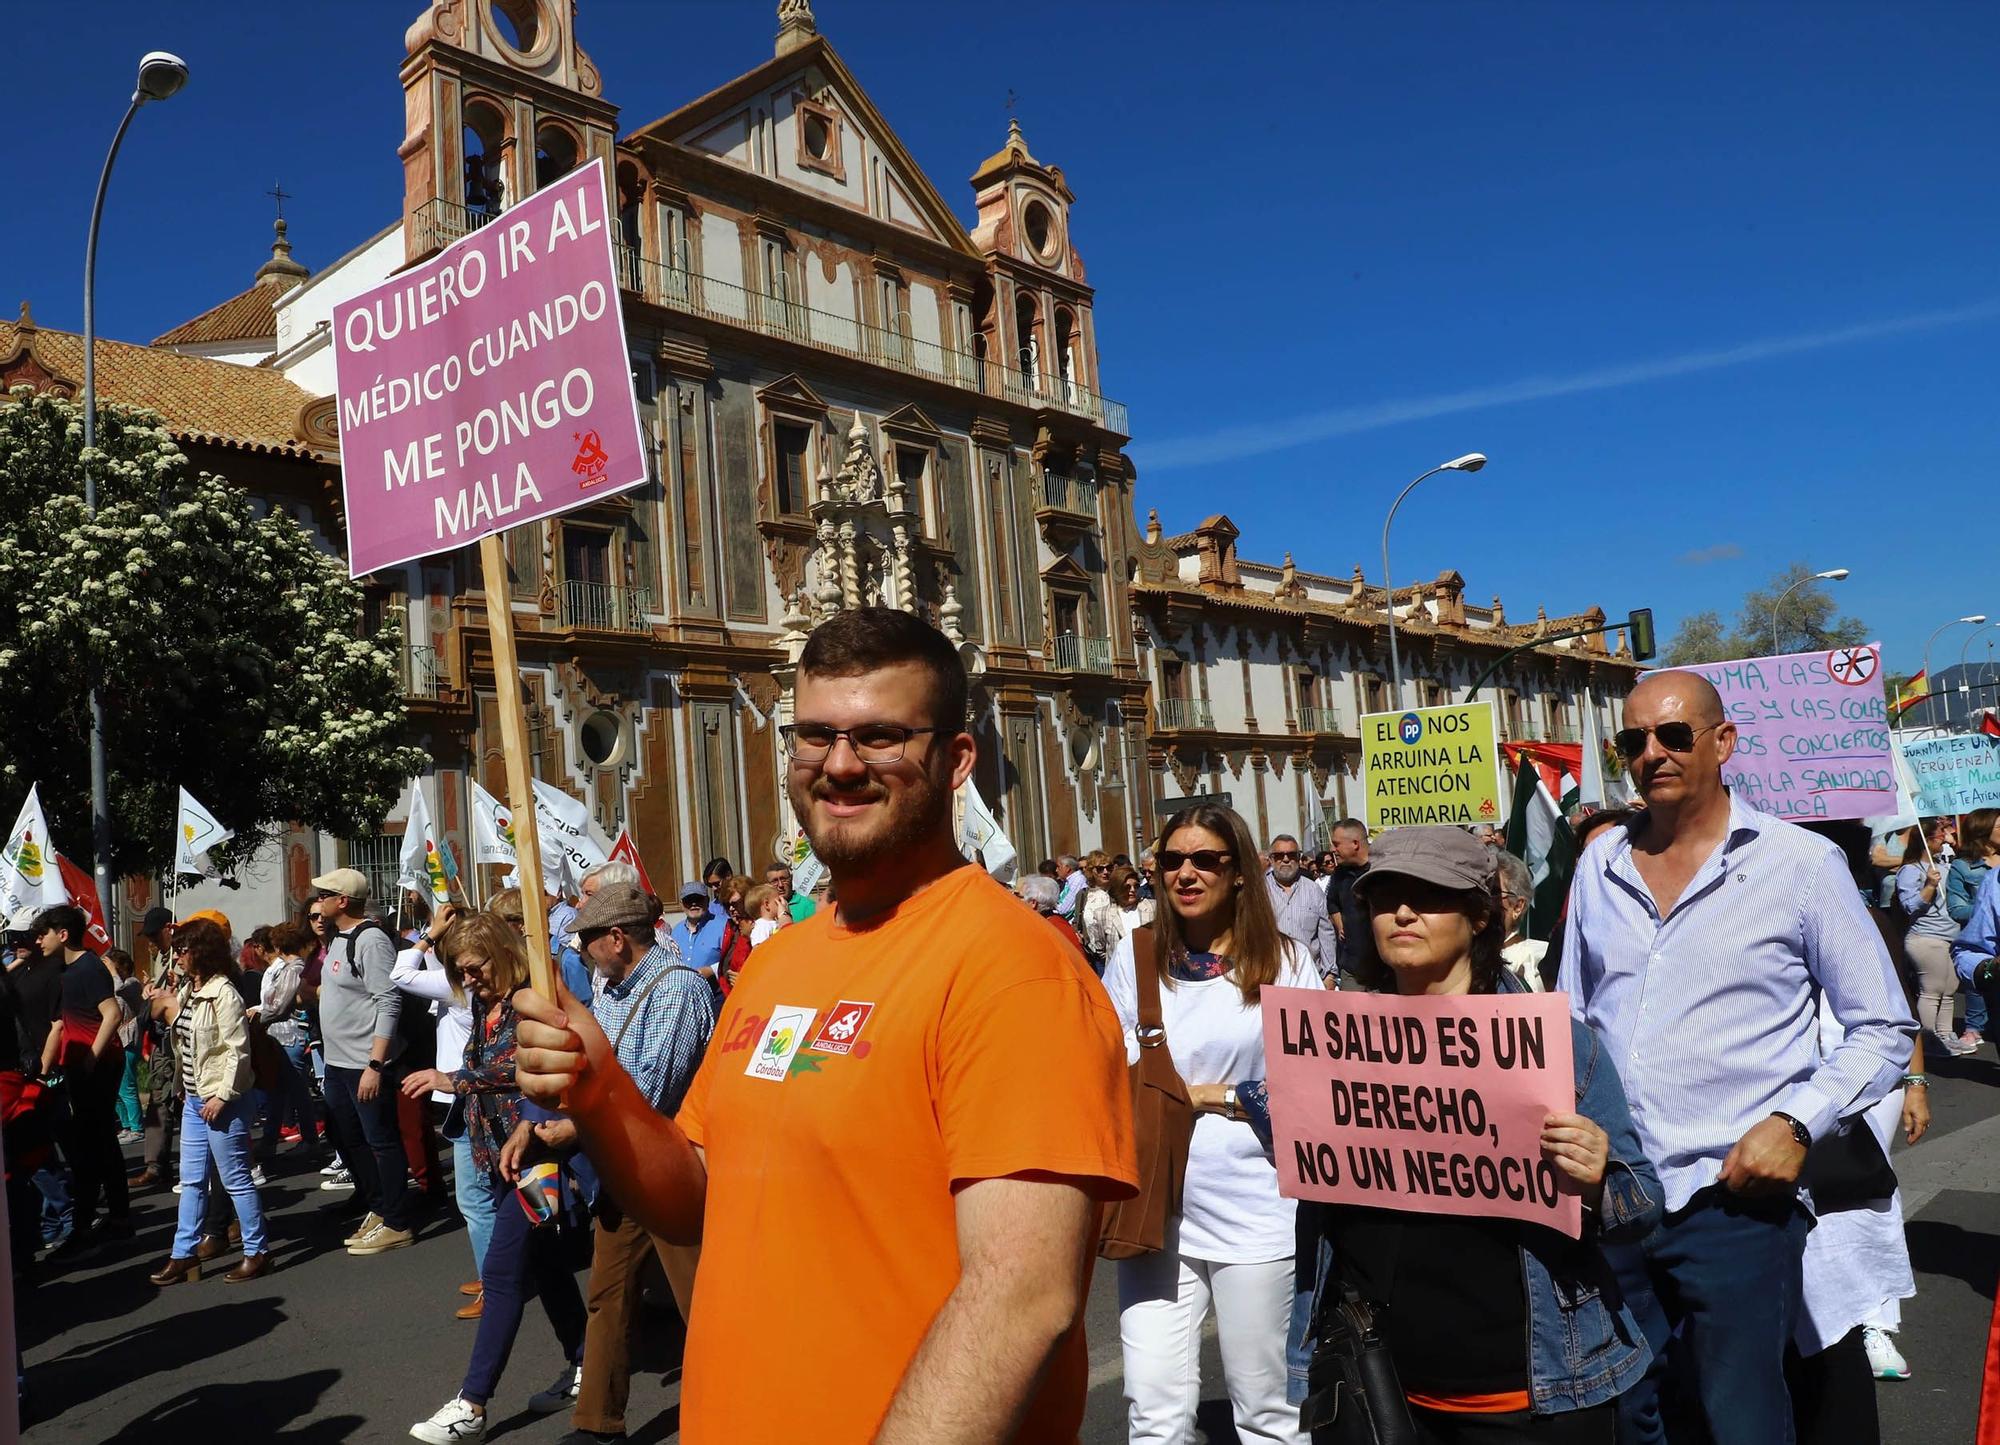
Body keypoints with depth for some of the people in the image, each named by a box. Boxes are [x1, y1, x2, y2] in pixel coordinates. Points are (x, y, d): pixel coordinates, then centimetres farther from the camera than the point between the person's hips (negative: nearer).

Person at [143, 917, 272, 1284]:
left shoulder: (223, 993, -16)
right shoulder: (188, 990, 11)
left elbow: (237, 1049, -20)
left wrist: (222, 1096, -21)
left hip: (222, 1101, -9)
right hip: (194, 1099, 9)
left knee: (235, 1179, -1)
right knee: (191, 1181, 14)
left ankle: (257, 1252, 8)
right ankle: (184, 1252, 23)